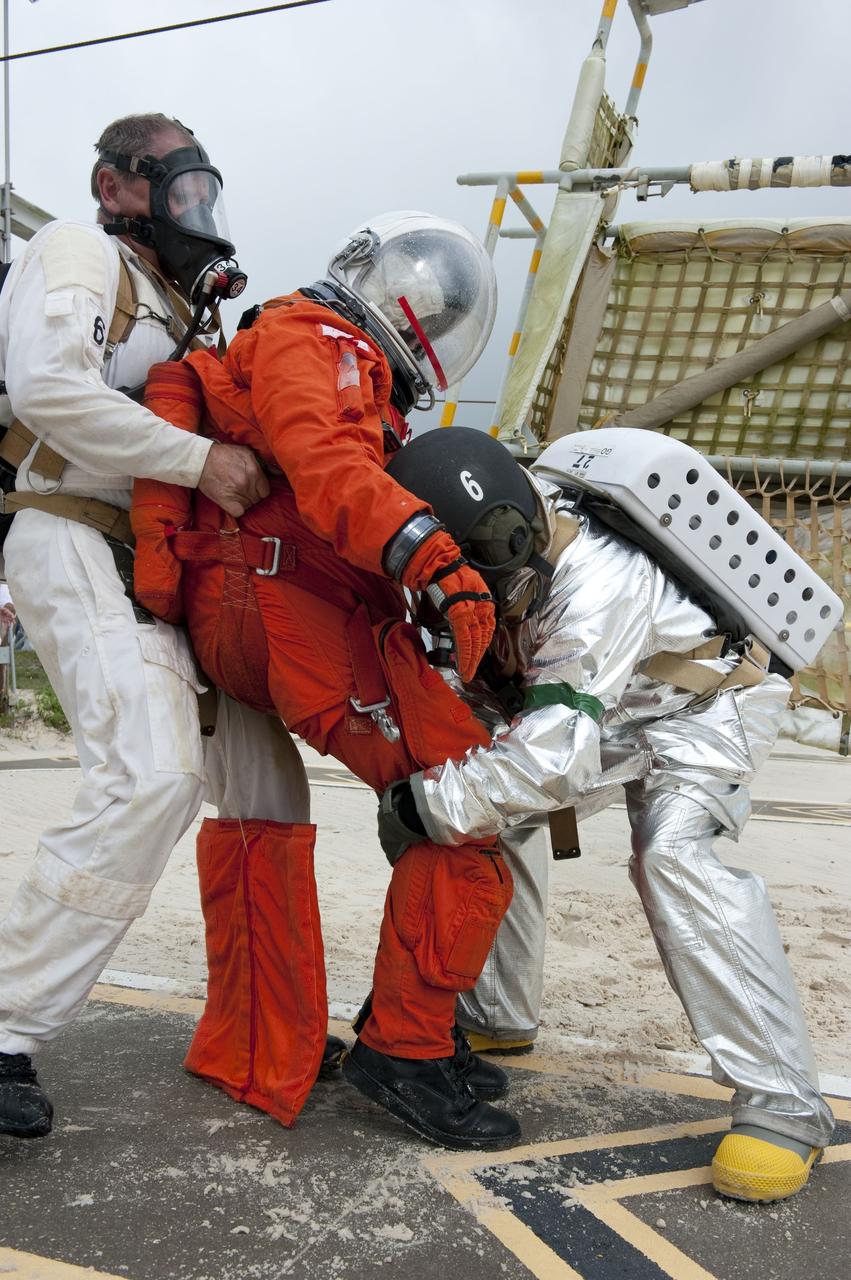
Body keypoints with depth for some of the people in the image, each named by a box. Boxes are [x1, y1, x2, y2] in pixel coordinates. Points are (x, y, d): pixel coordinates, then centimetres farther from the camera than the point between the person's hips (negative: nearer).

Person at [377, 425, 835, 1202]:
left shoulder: (597, 593, -41)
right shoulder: (515, 521, -18)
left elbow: (552, 758, -44)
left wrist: (429, 801, -38)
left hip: (708, 698, -8)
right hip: (610, 700, 8)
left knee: (675, 854, -31)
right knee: (492, 819, 0)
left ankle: (784, 1103, -22)